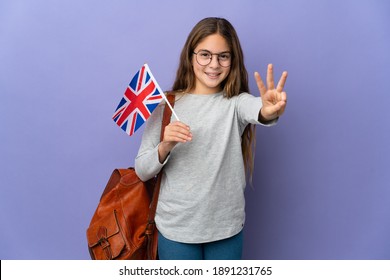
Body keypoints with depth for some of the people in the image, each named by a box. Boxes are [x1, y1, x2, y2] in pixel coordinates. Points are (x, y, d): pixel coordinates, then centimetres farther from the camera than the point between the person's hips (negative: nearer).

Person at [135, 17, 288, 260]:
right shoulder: (167, 105, -3)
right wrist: (165, 147, -21)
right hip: (176, 228, 0)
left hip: (227, 228, 1)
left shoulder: (236, 102, -3)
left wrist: (270, 111, -51)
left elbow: (255, 108, -28)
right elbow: (142, 171, -2)